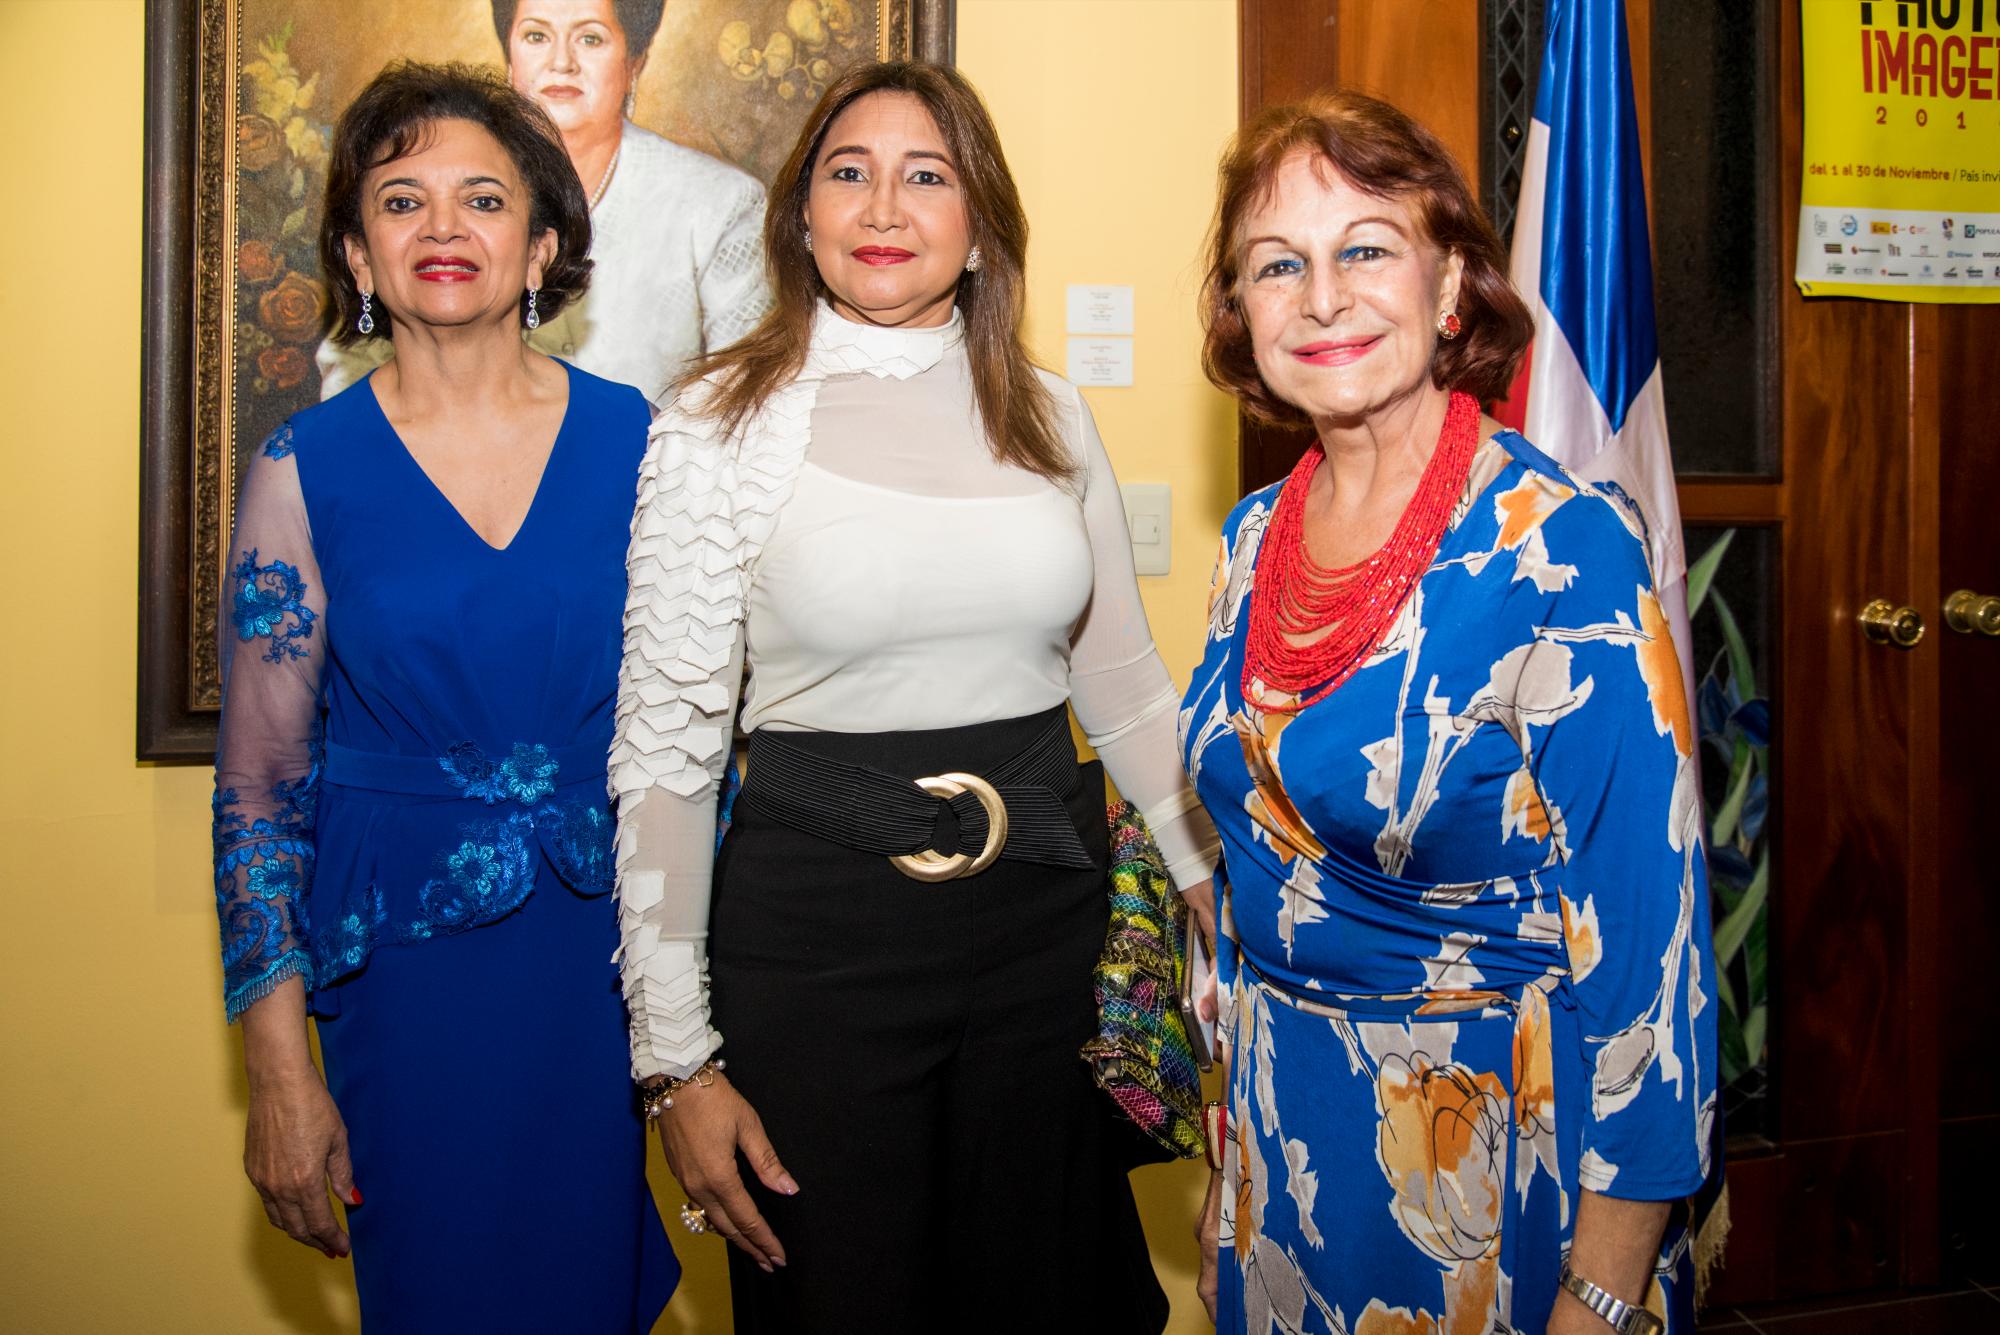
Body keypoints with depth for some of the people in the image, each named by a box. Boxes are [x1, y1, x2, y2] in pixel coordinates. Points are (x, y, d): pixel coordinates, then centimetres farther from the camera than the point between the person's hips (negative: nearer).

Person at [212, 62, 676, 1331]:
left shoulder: (633, 438, -2)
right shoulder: (307, 469, -4)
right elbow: (260, 791, -1)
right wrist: (279, 1072, -4)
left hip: (617, 948, 1)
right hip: (409, 973, -1)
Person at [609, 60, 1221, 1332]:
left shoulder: (1053, 414, 5)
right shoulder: (722, 423, -6)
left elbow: (1124, 679, 14)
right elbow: (663, 748, -6)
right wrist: (679, 1061, -8)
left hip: (1049, 909, 4)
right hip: (816, 923, -3)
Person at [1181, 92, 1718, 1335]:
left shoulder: (1563, 551, -20)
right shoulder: (1256, 538, -1)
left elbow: (1640, 937, -20)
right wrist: (1234, 1128, 13)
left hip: (1501, 1134, -6)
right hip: (1279, 1127, 6)